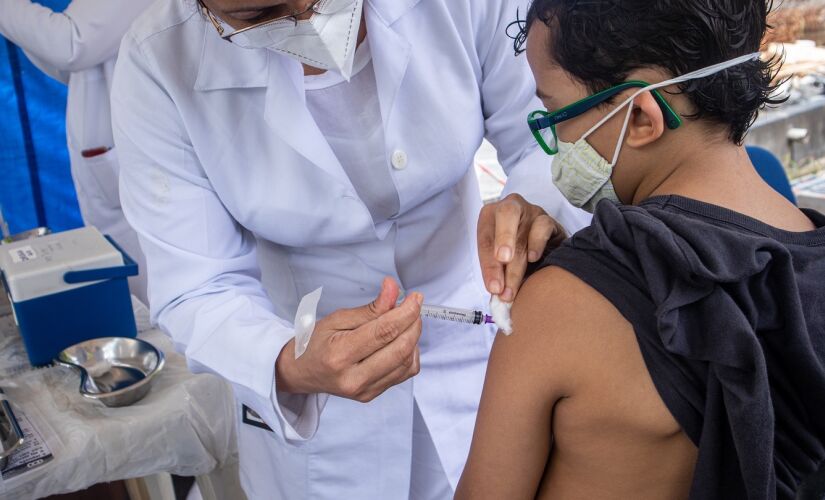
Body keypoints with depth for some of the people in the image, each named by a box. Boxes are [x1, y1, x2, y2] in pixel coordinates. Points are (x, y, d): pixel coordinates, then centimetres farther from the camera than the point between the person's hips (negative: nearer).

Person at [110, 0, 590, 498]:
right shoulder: (157, 65, -24)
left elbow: (547, 141, -13)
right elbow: (197, 293, -20)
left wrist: (537, 215, -35)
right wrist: (291, 367, -40)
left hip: (475, 341, 2)